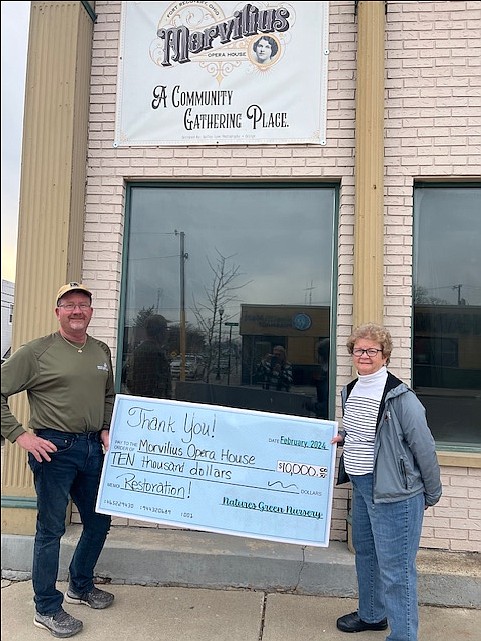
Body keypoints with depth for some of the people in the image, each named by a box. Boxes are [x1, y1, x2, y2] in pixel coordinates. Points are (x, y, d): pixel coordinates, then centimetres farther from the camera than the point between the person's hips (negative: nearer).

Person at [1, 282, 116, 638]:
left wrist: (106, 430, 7)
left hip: (93, 448, 6)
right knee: (51, 529, 5)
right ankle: (47, 609, 25)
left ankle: (81, 586, 40)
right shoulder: (36, 351, -8)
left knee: (99, 521, 16)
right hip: (54, 448, -6)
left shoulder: (102, 351, 9)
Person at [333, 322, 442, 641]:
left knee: (395, 568, -1)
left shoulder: (400, 397, -19)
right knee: (365, 553, 24)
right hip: (361, 486, 9)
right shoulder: (350, 391, 5)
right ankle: (371, 615, 45)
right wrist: (342, 436, 4)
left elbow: (424, 447, -12)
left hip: (395, 492, -9)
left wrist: (432, 494, -4)